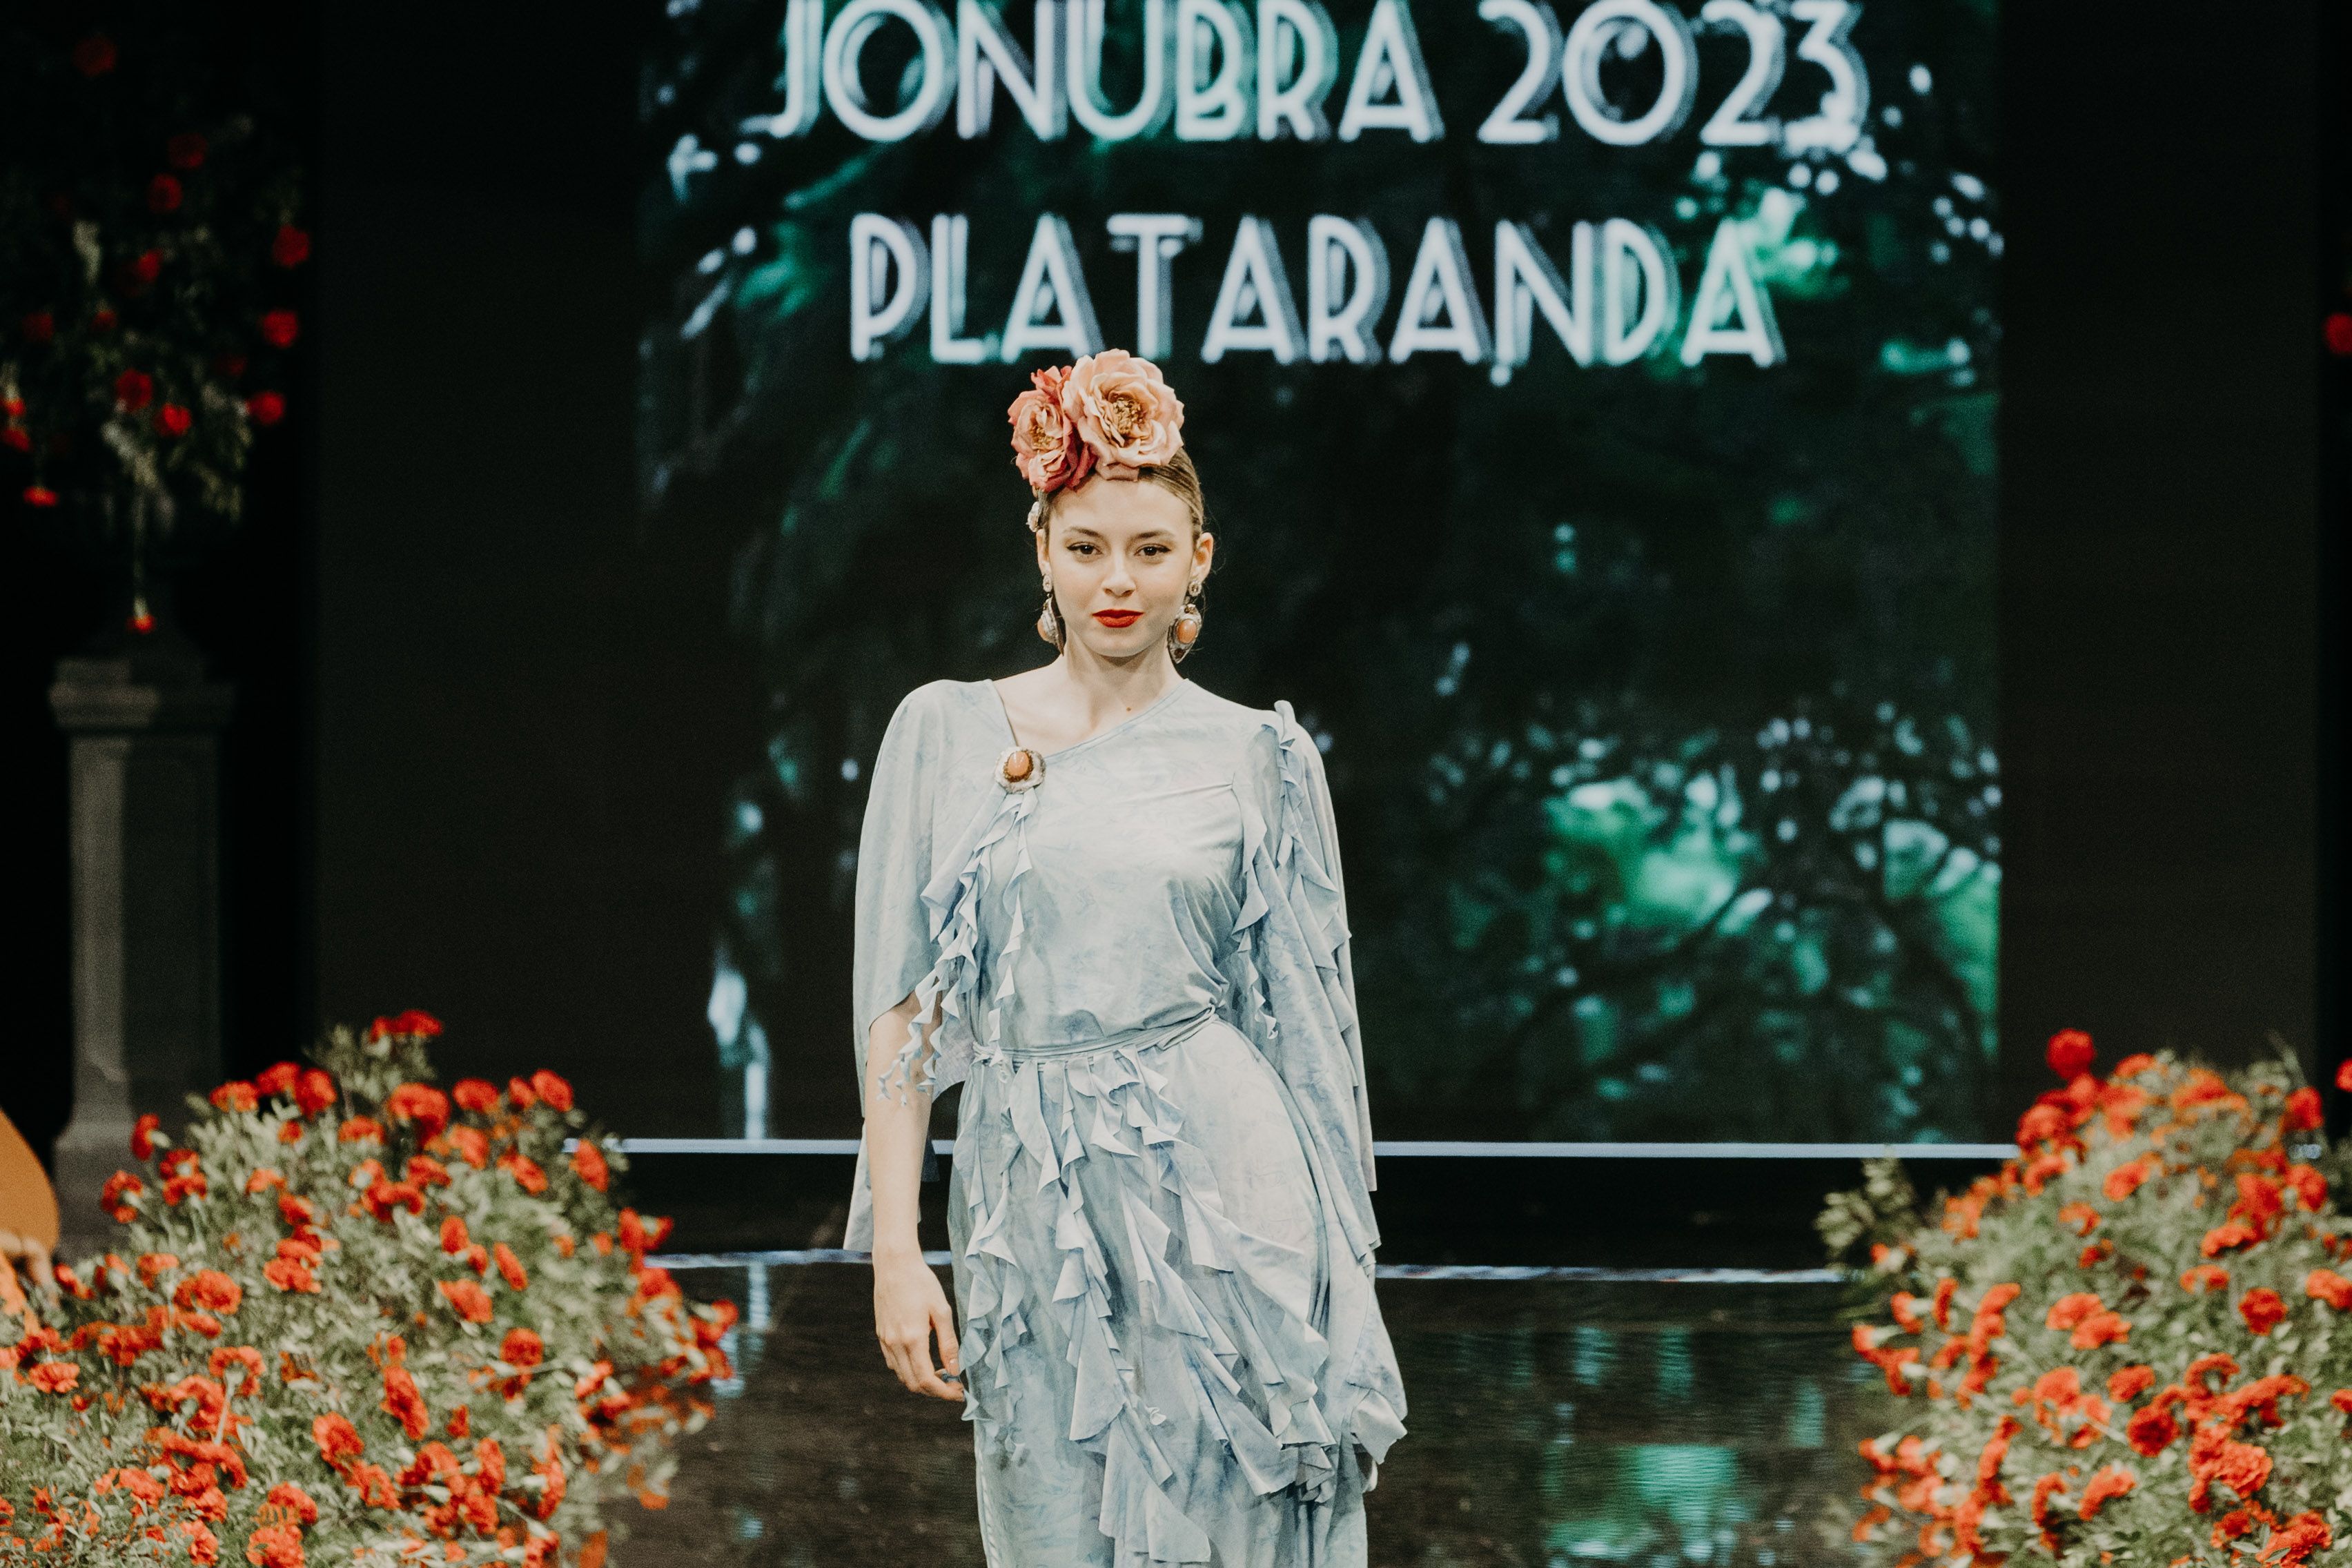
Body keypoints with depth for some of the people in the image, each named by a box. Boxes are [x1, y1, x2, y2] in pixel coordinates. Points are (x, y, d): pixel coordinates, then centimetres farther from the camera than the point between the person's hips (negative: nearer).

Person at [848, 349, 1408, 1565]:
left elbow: (1305, 1013, 8)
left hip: (1224, 1191, -1)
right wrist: (895, 1249, -4)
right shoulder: (946, 733, 5)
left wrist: (1337, 1271, 4)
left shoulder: (1258, 757, 5)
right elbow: (902, 1010, 3)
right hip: (1030, 1203, 1)